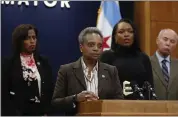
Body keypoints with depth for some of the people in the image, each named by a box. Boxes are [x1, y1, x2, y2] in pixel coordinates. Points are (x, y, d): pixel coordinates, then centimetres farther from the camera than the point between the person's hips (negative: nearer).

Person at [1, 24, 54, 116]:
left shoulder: (43, 62, 10)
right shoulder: (8, 63, 0)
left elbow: (50, 90, 10)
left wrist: (46, 113, -1)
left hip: (39, 113, 3)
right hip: (16, 113, -3)